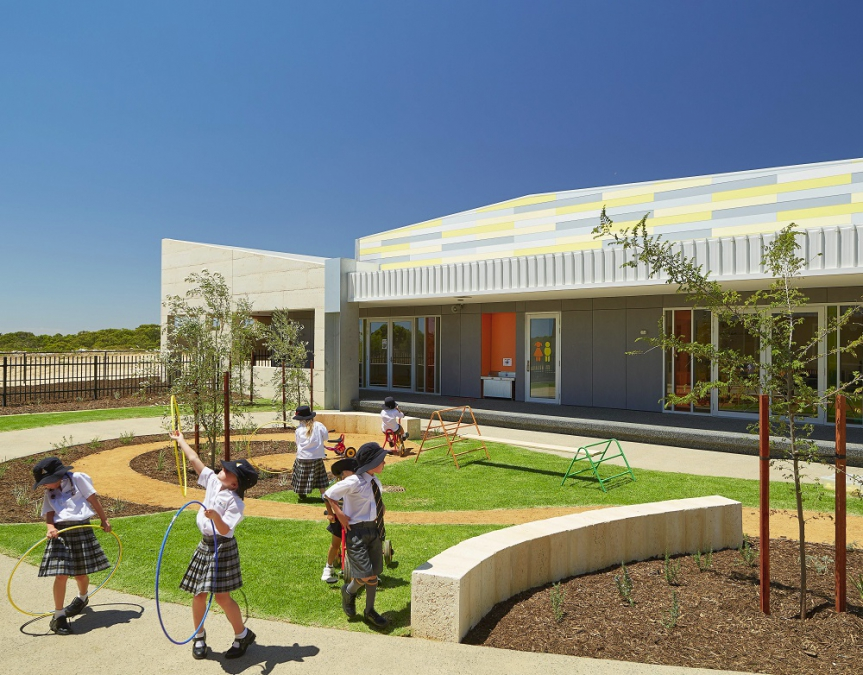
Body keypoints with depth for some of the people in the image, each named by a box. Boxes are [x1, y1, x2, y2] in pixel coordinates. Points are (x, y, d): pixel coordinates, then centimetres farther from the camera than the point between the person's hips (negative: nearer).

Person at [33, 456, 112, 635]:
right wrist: (50, 527, -20)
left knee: (81, 574, 10)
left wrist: (104, 520, 5)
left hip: (82, 530, -2)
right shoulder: (49, 493, 13)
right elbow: (49, 513, 2)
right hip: (60, 533, 2)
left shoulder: (77, 478, 1)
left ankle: (82, 598, 42)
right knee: (61, 574, -10)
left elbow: (93, 499, 3)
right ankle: (58, 616, 6)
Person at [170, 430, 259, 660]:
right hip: (205, 545, 7)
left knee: (222, 596, -5)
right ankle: (199, 637, 29)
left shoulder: (235, 502, -19)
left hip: (222, 548, -7)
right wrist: (180, 440, 15)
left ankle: (243, 635, 14)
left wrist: (215, 517, -47)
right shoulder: (213, 481, 0)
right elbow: (194, 459, 8)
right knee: (199, 593, 10)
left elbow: (224, 530, -28)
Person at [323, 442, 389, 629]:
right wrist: (340, 515, -14)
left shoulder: (375, 481, 3)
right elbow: (328, 495, -10)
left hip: (374, 528, 7)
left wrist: (380, 529, 11)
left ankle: (370, 611, 32)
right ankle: (349, 591, 26)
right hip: (357, 530, -7)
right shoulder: (353, 482, -20)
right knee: (365, 575, -9)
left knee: (374, 573, 13)